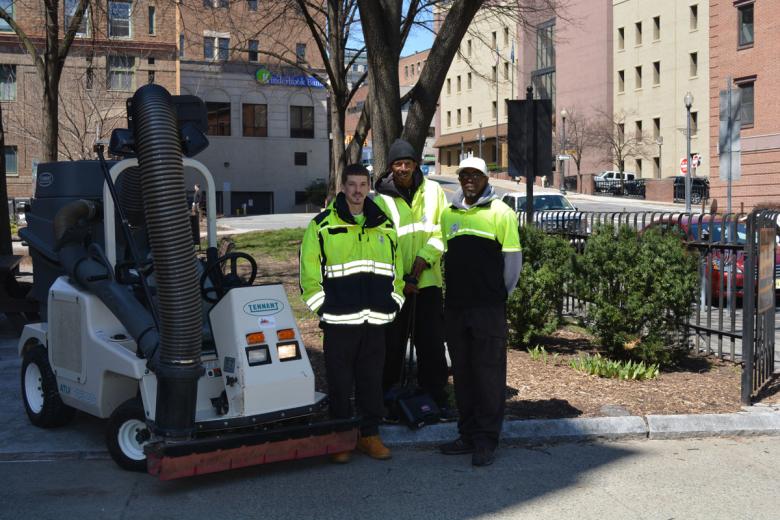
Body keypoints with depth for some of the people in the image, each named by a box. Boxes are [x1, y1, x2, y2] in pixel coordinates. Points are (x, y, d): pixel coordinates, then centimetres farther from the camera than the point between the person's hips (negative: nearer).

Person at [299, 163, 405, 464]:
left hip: (376, 320, 4)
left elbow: (396, 270, 20)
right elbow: (308, 270, -1)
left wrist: (393, 302, 12)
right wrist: (322, 306, -5)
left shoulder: (385, 227, 14)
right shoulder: (322, 225, 1)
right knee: (340, 382, 3)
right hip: (339, 320, -3)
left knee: (372, 380, 9)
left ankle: (370, 434, 20)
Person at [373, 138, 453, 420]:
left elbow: (441, 231, 1)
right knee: (391, 344, 5)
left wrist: (423, 259, -12)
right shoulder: (380, 199, -2)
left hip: (428, 280, 1)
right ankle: (386, 397, 17)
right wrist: (400, 280, -10)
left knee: (432, 343, 3)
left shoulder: (433, 191, 3)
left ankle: (436, 398, 12)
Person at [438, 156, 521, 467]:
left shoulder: (500, 212, -3)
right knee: (462, 371, 11)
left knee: (488, 371, -2)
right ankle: (468, 434, 22)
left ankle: (486, 440, 5)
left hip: (489, 307, -5)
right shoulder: (449, 214, 12)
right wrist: (455, 289, 15)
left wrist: (501, 293, 1)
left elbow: (513, 256, -2)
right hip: (455, 306, 6)